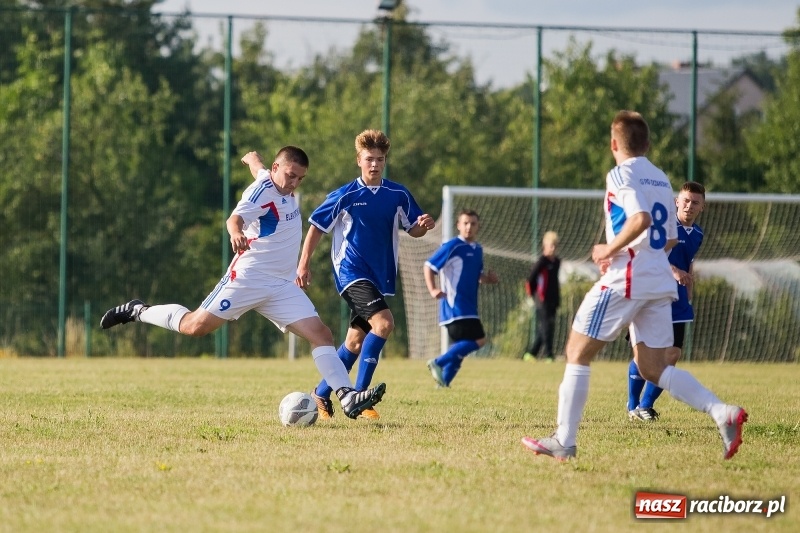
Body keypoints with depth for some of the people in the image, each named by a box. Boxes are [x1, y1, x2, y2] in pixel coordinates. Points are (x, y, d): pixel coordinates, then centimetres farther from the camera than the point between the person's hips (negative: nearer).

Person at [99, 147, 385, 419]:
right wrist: (235, 232, -57)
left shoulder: (283, 186, 11)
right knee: (195, 326, -6)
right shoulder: (263, 190, -14)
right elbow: (236, 217, -34)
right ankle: (137, 311, 16)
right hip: (249, 278, -7)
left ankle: (348, 397, -14)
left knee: (321, 334, -7)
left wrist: (253, 159, 58)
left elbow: (257, 163, 34)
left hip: (283, 287, 8)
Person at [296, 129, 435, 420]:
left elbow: (413, 229, 12)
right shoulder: (345, 196, -7)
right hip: (352, 272, -6)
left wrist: (423, 225, -11)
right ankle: (358, 395, -21)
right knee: (383, 322, -25)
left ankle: (321, 394, 27)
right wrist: (304, 264, -1)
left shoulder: (398, 195, 4)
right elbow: (316, 227, 1)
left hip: (381, 276, 6)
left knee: (356, 340, 11)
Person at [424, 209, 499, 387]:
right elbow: (428, 266, -10)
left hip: (469, 309, 9)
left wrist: (488, 278, 5)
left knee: (460, 348, 10)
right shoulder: (452, 246, -9)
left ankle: (443, 383, 16)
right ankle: (438, 363, -14)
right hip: (455, 307, -9)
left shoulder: (478, 249, 15)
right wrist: (432, 290, -24)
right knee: (478, 340, -17)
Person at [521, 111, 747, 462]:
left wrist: (610, 250, -11)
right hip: (660, 281, 8)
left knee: (577, 354, 3)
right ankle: (723, 413, -9)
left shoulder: (621, 174, -7)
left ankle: (564, 442, 1)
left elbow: (640, 219, -23)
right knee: (654, 369, 10)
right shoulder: (661, 179, 17)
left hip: (626, 279, -8)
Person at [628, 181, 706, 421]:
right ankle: (632, 407, 14)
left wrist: (688, 298, 21)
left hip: (676, 302, 6)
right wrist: (673, 270, -35)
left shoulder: (697, 235, 11)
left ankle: (646, 405, 11)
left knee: (673, 354, -2)